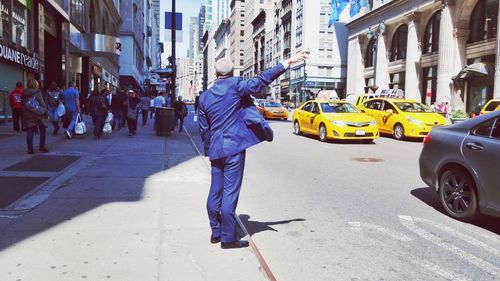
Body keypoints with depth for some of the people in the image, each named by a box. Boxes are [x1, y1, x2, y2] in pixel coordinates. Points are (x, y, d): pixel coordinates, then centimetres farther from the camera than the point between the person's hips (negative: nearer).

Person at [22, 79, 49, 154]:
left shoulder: (24, 93, 7)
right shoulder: (37, 92, -9)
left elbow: (23, 104, 10)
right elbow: (42, 103, -12)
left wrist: (24, 114, 15)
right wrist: (46, 112, -5)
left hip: (27, 115, 4)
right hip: (38, 114, -4)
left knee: (29, 133, 3)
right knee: (42, 131, 11)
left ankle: (30, 149, 1)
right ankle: (42, 147, 10)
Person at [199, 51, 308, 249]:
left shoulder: (205, 97, 7)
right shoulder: (235, 86, -8)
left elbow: (204, 129, 11)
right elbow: (261, 80, -12)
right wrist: (287, 63, -8)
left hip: (216, 150, 6)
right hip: (234, 148, -6)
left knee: (215, 192, 14)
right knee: (230, 193, -2)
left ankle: (216, 233, 25)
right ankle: (228, 238, 3)